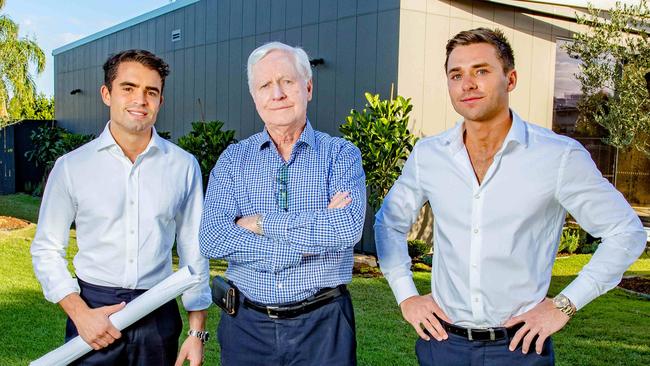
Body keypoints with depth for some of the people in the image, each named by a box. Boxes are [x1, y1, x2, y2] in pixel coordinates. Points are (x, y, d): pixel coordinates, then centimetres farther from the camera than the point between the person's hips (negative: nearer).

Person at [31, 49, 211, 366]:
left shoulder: (184, 166, -1)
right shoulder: (71, 166, -3)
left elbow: (193, 250, 3)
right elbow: (47, 250, 3)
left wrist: (197, 332, 2)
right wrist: (80, 313, -9)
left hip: (159, 315, 1)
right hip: (94, 310, -1)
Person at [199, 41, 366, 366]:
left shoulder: (341, 155, -2)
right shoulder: (233, 159, 3)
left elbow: (348, 229, -19)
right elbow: (211, 239, -12)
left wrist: (260, 222, -15)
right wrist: (311, 237, -17)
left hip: (322, 325, -1)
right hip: (248, 323, 2)